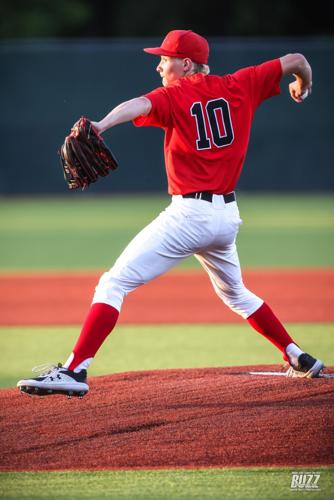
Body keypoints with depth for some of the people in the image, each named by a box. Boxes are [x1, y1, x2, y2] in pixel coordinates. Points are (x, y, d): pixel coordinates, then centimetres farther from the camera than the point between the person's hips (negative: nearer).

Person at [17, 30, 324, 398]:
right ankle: (300, 360, 33)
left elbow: (140, 105, -30)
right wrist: (303, 85, 39)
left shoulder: (174, 96, -7)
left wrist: (102, 125, -50)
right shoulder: (238, 87, 8)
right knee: (234, 294, 32)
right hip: (227, 215, 7)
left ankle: (74, 371, -22)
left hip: (189, 213, -7)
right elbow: (294, 60, 15)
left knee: (114, 284, -8)